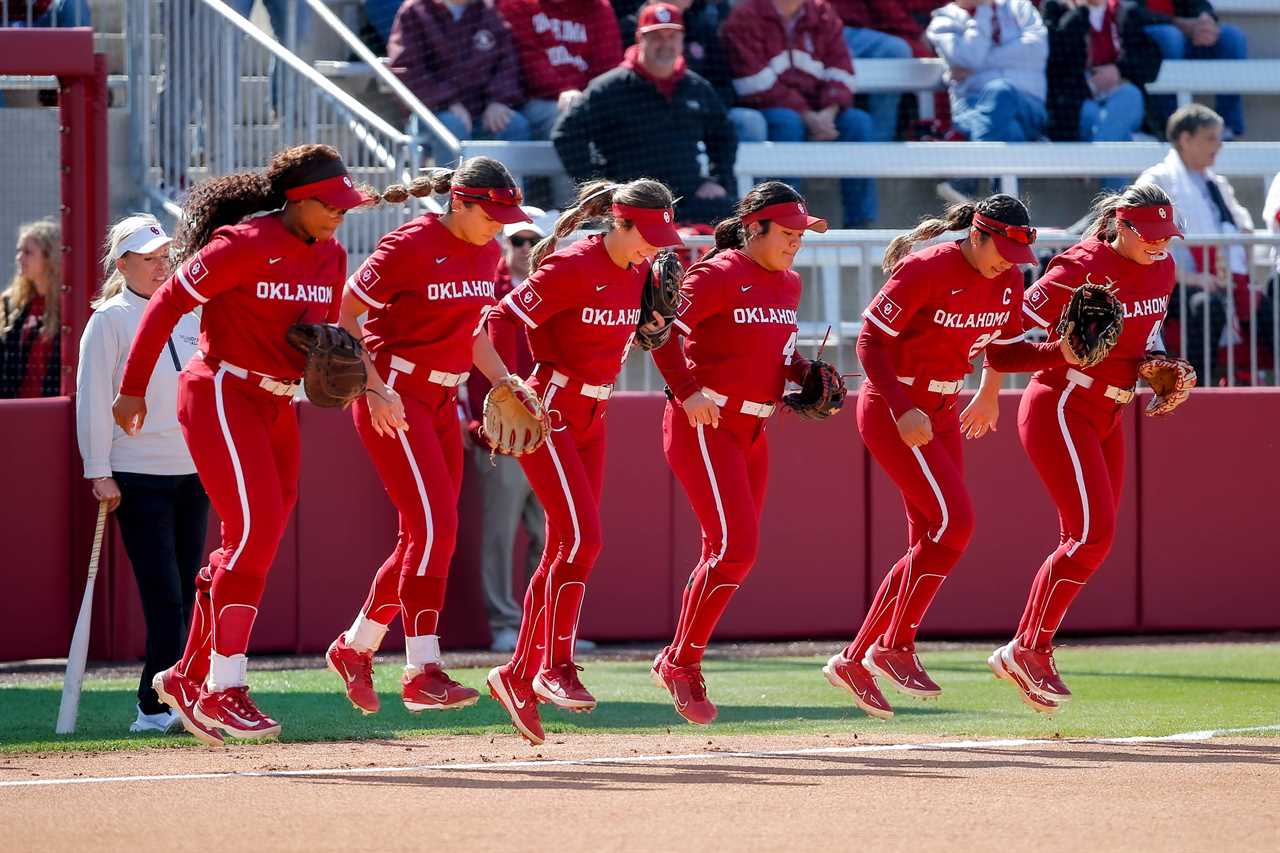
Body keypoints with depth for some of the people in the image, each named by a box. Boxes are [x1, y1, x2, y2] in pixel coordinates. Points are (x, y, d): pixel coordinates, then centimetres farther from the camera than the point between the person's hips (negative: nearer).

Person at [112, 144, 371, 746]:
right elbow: (166, 303, -13)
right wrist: (132, 390, -11)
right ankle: (222, 690, -14)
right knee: (256, 530, -18)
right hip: (222, 396, -8)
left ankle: (189, 677, 22)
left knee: (249, 544, 9)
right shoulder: (245, 245, -17)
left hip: (279, 407, 8)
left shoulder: (330, 257, 6)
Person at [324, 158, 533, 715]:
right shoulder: (410, 246, -16)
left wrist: (505, 383, 6)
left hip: (442, 401, 9)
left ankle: (355, 648, 25)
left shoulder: (486, 255, 8)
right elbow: (343, 315, -14)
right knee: (435, 526, -17)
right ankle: (422, 673, -18)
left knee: (427, 535, 9)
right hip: (393, 399, -8)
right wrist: (375, 389, -23)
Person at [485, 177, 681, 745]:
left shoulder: (638, 274, 6)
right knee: (582, 538, -16)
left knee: (565, 550, 8)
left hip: (592, 418, 8)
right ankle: (554, 667, -4)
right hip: (547, 413, -8)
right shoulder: (571, 268, -18)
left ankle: (519, 675, 15)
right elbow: (501, 324, -19)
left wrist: (648, 328, 0)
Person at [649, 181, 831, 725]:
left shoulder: (788, 283, 13)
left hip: (753, 433, 8)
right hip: (703, 425, -8)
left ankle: (677, 661, 23)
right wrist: (687, 393, -27)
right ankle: (683, 663, -4)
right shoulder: (717, 276, -13)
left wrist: (803, 373, 5)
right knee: (736, 547, -16)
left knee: (727, 557, 10)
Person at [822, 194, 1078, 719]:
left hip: (942, 413, 8)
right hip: (892, 407, -8)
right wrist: (902, 410, -28)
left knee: (931, 545, 5)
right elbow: (870, 341, -19)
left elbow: (1003, 353, 11)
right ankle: (895, 647, -6)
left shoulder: (1007, 281, 1)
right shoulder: (924, 271, -21)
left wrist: (1059, 354, -8)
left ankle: (853, 660, 15)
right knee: (953, 520, -18)